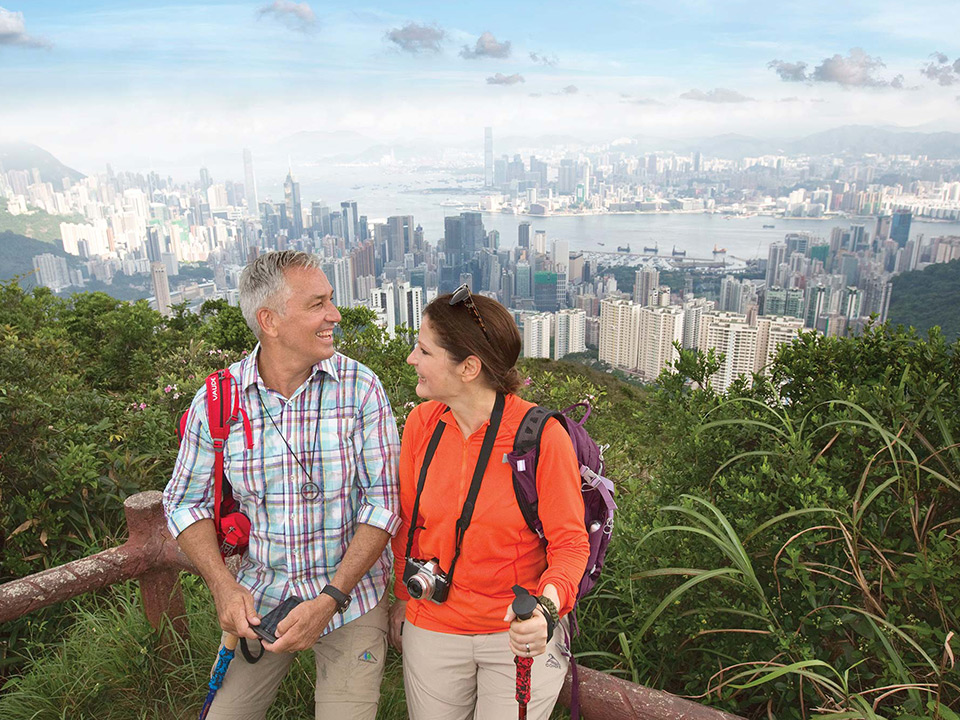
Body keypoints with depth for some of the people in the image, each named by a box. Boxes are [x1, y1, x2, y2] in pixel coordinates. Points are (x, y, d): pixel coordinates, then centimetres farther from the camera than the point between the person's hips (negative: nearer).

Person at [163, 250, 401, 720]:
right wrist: (223, 586, -11)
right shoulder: (215, 401, -8)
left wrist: (331, 598, -19)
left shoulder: (360, 388, -13)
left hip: (350, 599, -1)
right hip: (259, 600, 2)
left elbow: (383, 502, -12)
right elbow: (186, 502, 3)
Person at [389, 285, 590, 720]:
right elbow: (408, 520, 5)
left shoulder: (543, 437, -21)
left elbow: (570, 542, -13)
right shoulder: (421, 423, -7)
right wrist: (403, 596, 13)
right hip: (432, 630, 4)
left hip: (520, 635, -3)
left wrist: (545, 606, -30)